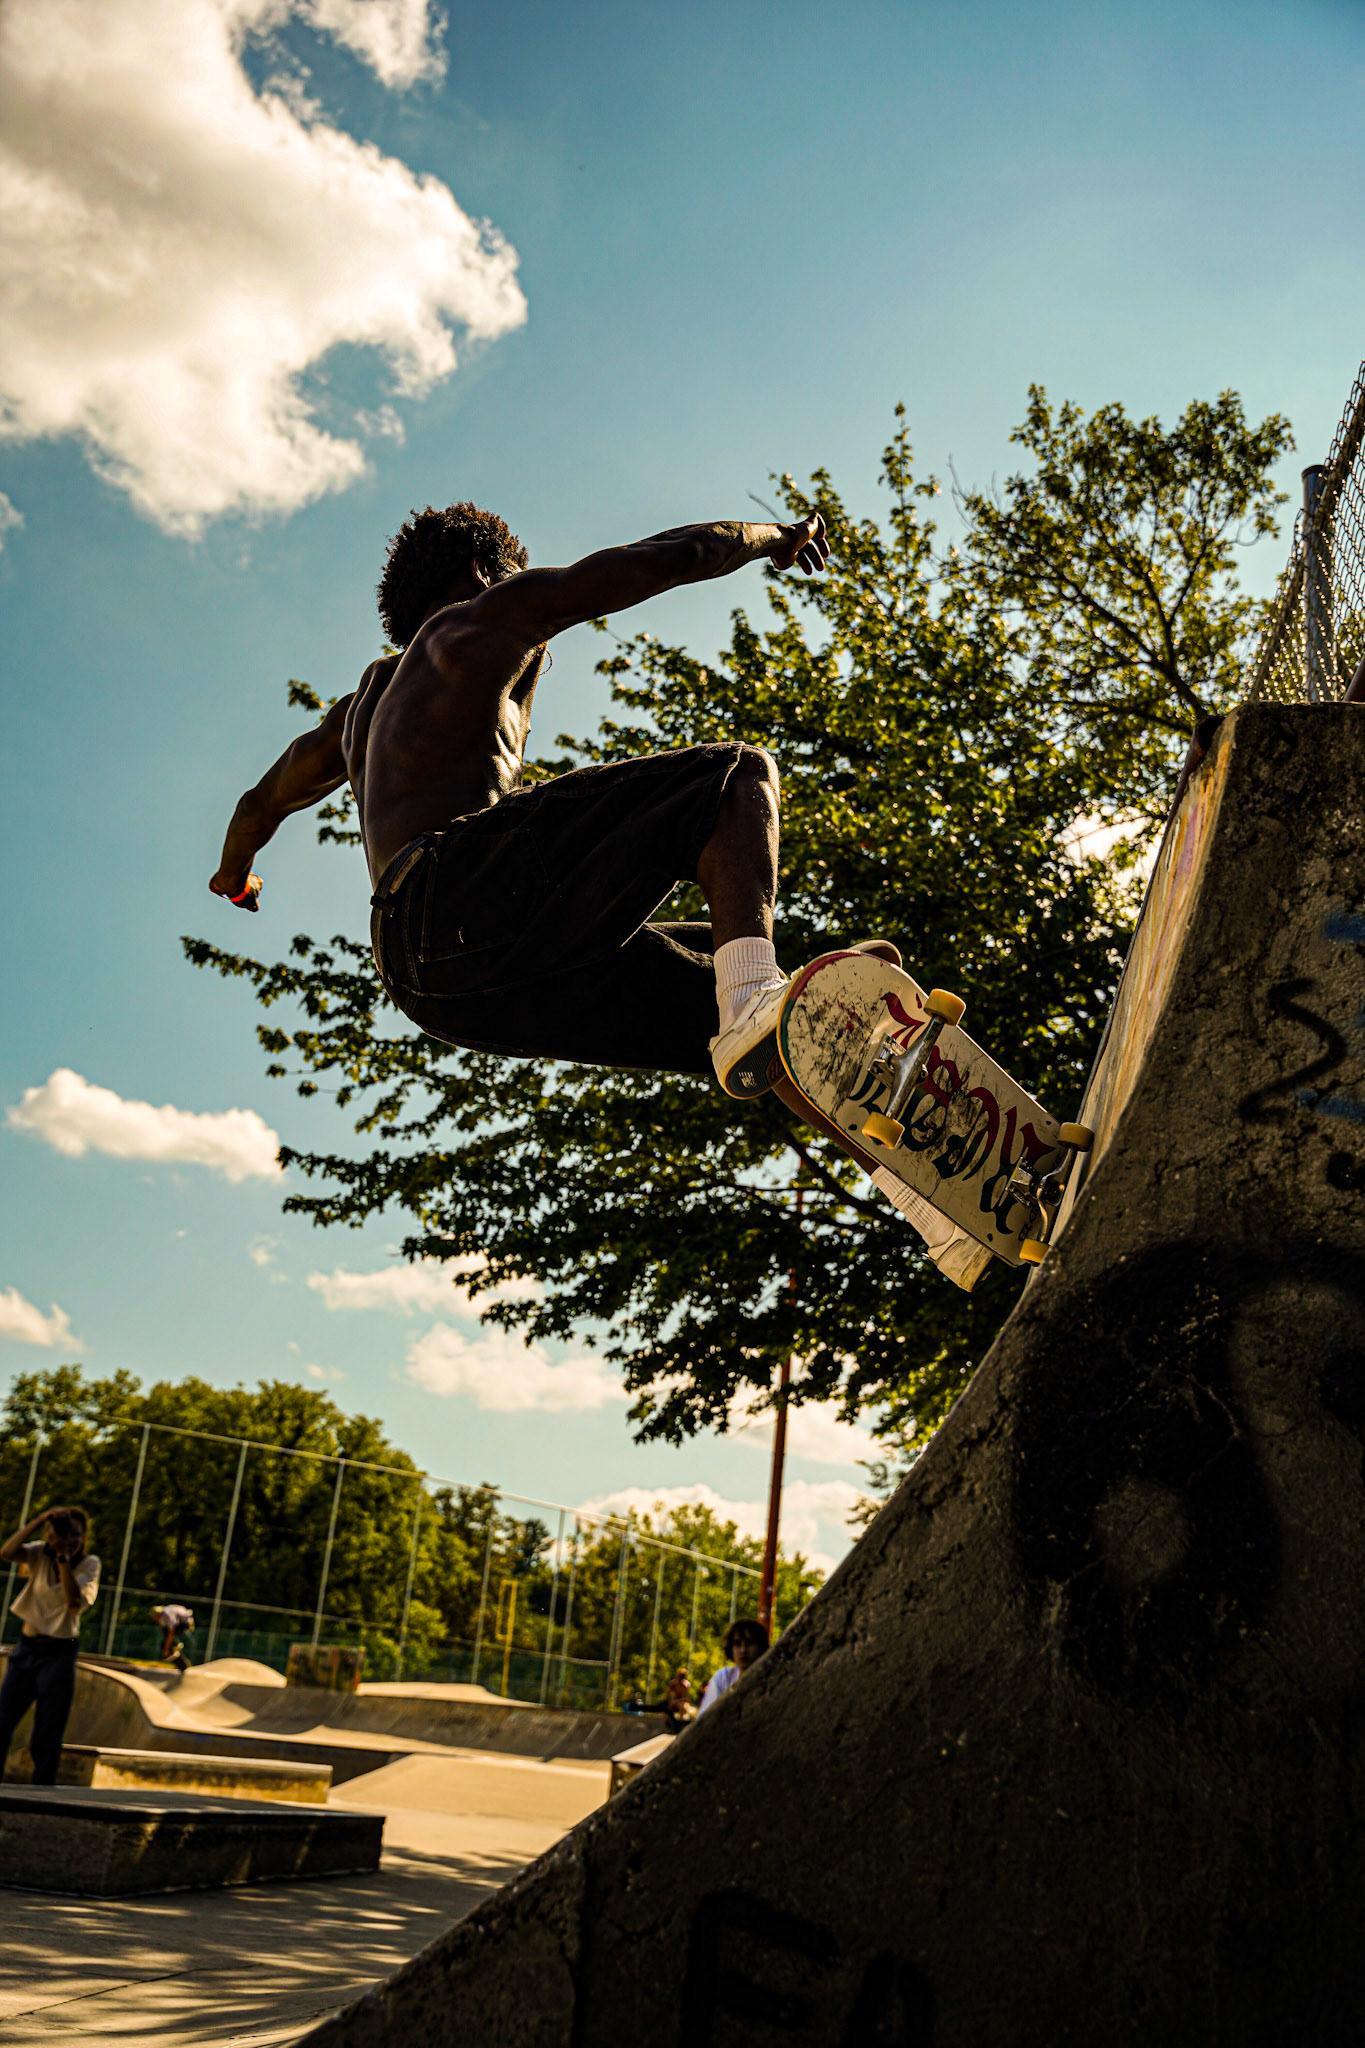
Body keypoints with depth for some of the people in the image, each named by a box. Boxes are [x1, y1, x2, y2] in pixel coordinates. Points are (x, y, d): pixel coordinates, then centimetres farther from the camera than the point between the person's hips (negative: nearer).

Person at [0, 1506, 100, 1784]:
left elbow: (75, 1603, -21)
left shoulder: (89, 1564, -4)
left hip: (59, 1654, -3)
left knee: (47, 1738, 2)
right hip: (26, 1648, 3)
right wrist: (39, 1519, -22)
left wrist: (64, 1559, -21)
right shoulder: (39, 1554, 1)